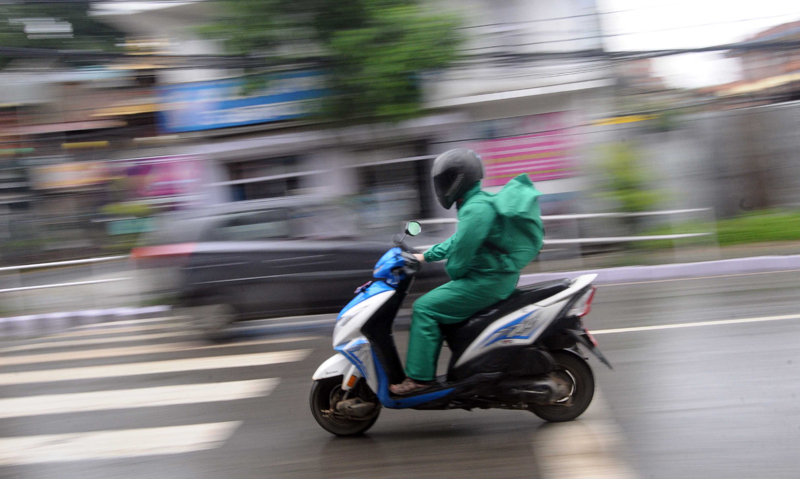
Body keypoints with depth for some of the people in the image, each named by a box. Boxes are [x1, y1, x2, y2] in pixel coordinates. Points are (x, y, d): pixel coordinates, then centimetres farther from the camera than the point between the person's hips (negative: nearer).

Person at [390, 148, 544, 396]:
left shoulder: (476, 209, -19)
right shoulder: (481, 202, 14)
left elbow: (462, 250, -20)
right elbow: (459, 240, 25)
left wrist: (453, 273, -1)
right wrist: (426, 256, 23)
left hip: (488, 280, -11)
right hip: (498, 276, 11)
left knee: (424, 308, -11)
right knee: (436, 302, 22)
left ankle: (419, 376, -10)